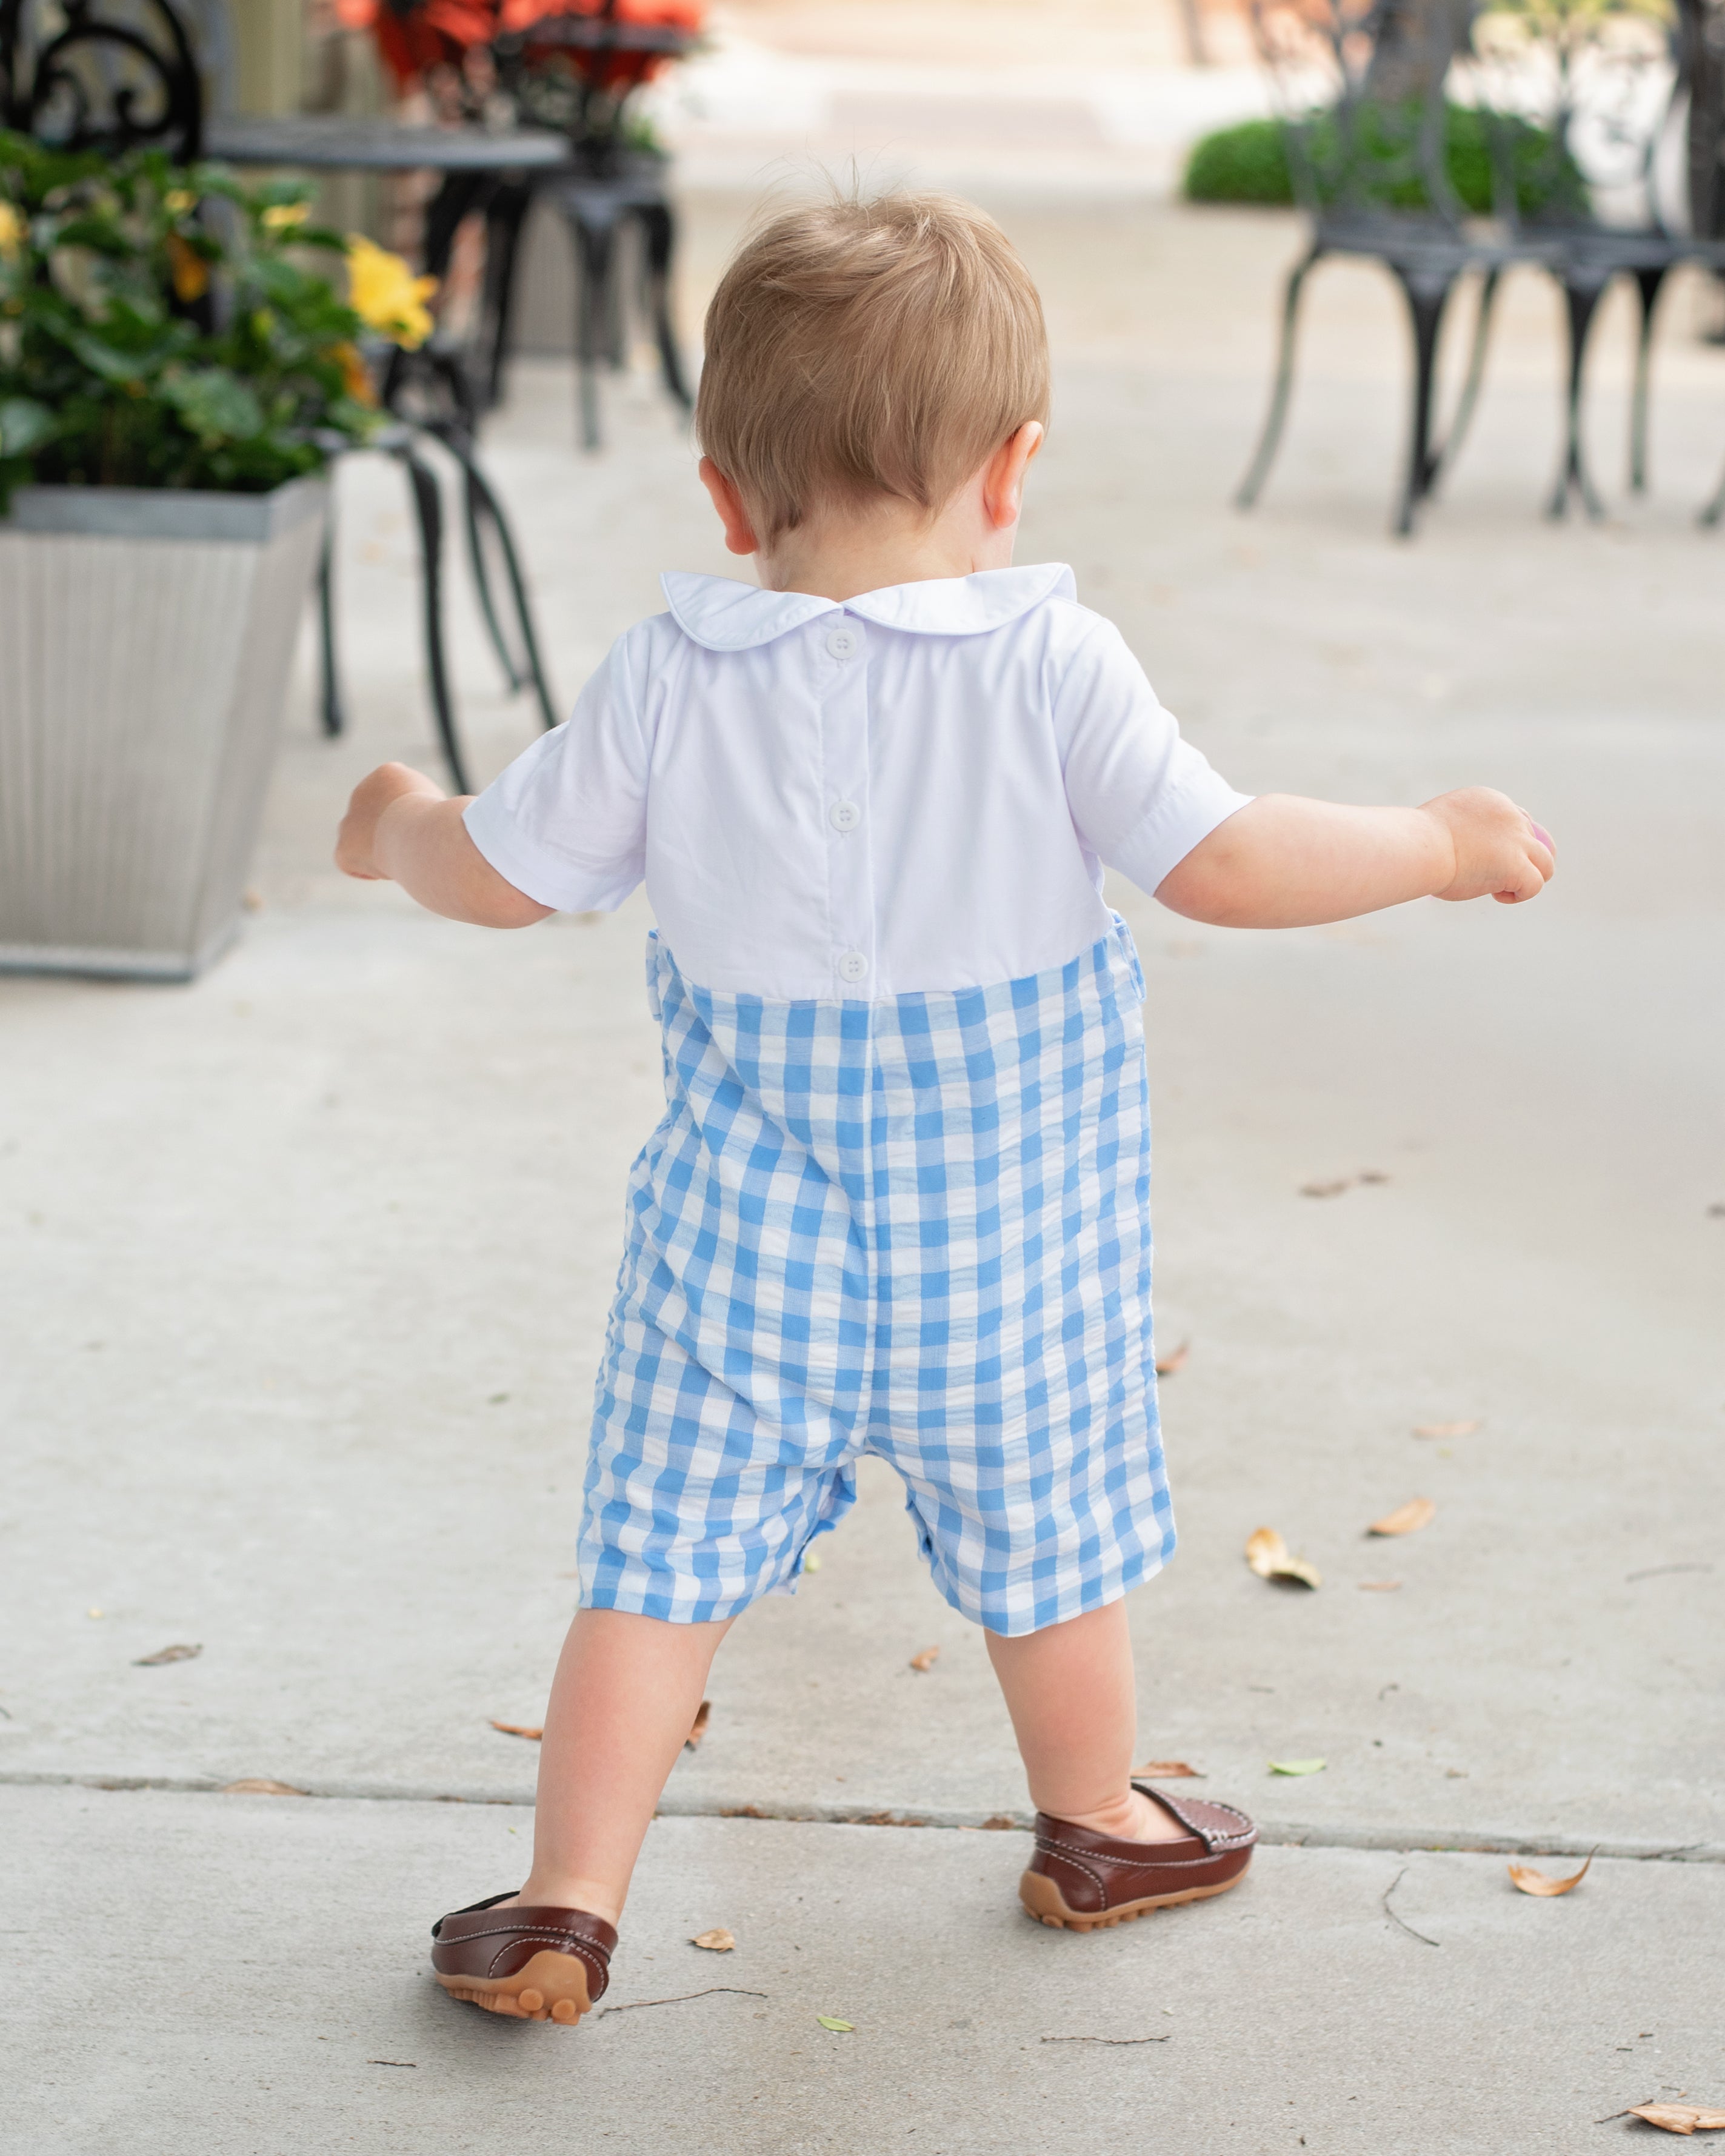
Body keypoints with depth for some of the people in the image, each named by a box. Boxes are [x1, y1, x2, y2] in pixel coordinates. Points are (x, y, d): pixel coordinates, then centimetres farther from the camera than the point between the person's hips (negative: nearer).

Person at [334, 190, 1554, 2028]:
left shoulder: (668, 684, -8)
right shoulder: (1051, 666, -15)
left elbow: (505, 876, 1)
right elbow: (1223, 864, -15)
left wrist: (395, 826, 23)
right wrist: (1438, 845, -1)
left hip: (751, 1229, 1)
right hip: (1009, 1222, 0)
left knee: (663, 1558, 7)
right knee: (1043, 1536, 19)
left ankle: (568, 1905, 8)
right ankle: (1095, 1830, 38)